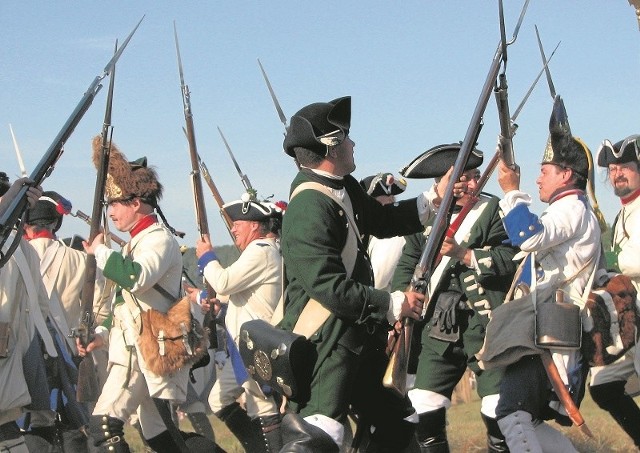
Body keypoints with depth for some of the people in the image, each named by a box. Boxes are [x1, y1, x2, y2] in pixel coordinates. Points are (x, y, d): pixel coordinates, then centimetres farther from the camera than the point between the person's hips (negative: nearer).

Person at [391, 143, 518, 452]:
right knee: (424, 413, 3)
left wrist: (464, 254, -21)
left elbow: (511, 260, -11)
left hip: (487, 322, -4)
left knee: (499, 414, -7)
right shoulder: (428, 217, 14)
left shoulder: (493, 211, 1)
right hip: (439, 325, 4)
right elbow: (408, 263, 17)